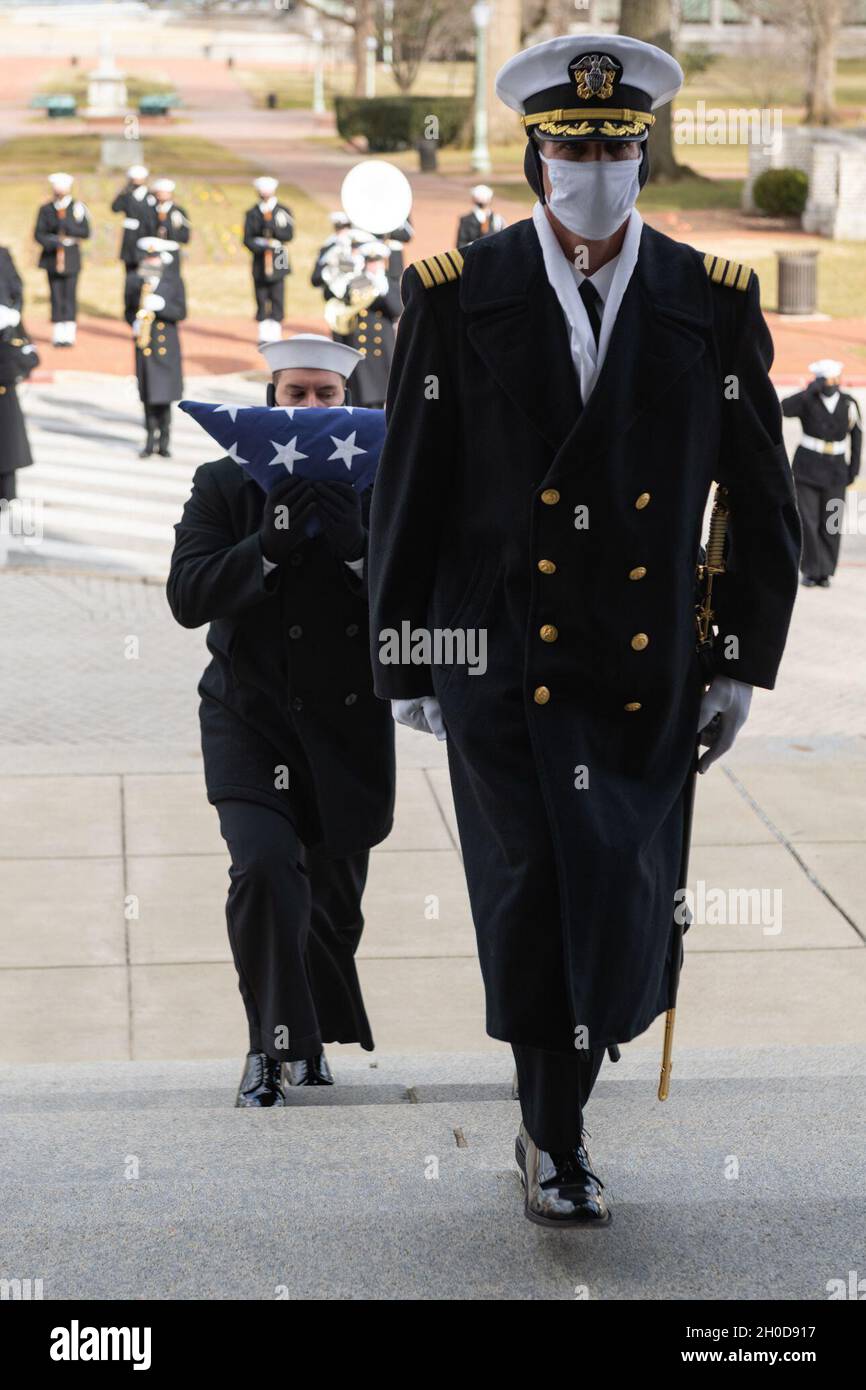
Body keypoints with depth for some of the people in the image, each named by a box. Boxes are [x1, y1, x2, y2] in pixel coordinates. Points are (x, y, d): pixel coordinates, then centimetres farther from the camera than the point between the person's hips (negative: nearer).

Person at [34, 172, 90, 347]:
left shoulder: (78, 208, 0)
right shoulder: (45, 209, 4)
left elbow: (85, 233, -5)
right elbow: (39, 234, 0)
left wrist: (66, 226, -16)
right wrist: (54, 242, -17)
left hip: (71, 259, -1)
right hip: (52, 259, 1)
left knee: (70, 296, -4)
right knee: (56, 296, 2)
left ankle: (69, 334, -1)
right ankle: (58, 334, 7)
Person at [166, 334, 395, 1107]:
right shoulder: (223, 485, 0)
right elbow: (188, 597, -10)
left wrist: (356, 546, -24)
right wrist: (268, 546, -24)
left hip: (348, 726, 1)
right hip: (250, 722, -1)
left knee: (335, 901, 11)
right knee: (264, 867, -21)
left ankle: (307, 1040, 34)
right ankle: (278, 1041, -5)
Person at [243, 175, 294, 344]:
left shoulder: (283, 211, 4)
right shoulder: (252, 213, 5)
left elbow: (289, 235, -6)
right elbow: (248, 240, 0)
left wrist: (271, 225, -16)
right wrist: (263, 246, -16)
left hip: (278, 262, -1)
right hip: (260, 263, 1)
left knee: (277, 300, -4)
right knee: (261, 300, 3)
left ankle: (275, 335, 1)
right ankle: (264, 335, 11)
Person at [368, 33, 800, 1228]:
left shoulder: (712, 305, 2)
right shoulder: (459, 299, -1)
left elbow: (763, 499, 7)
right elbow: (408, 494, 2)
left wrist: (745, 661, 4)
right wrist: (405, 662, 2)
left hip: (648, 677, 2)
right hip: (503, 666, -1)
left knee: (624, 915, 4)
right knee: (535, 905, 0)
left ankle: (553, 1121, 28)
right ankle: (557, 1143, 19)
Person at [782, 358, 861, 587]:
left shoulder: (848, 404, -4)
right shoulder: (808, 399, -10)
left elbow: (856, 433, 10)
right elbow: (785, 408, -30)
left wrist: (854, 468, 7)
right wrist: (812, 389, -34)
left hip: (835, 471, 1)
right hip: (807, 468, -1)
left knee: (831, 524, -1)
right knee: (807, 521, -6)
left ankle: (824, 572, 11)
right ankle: (811, 571, 5)